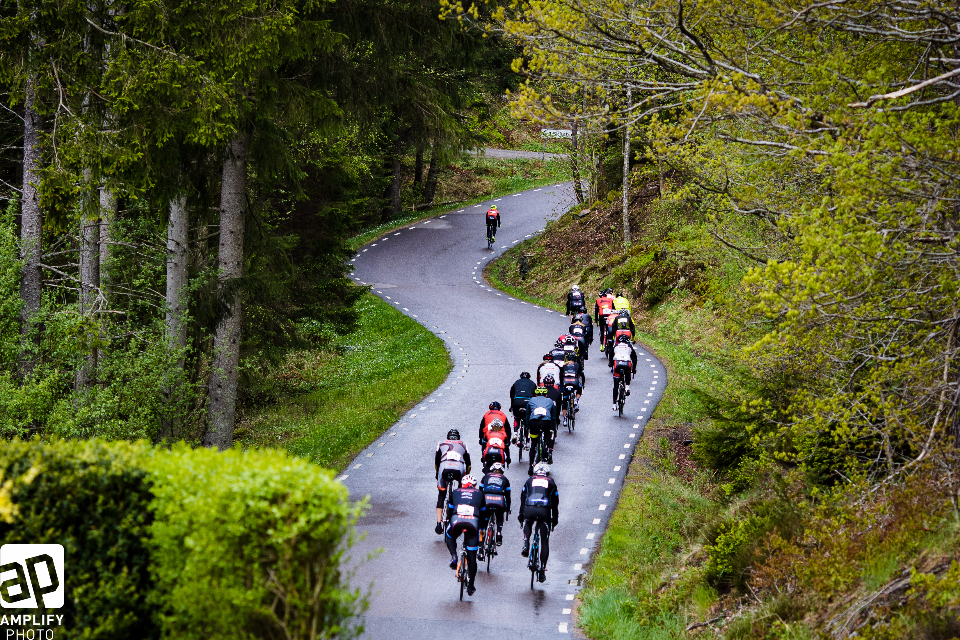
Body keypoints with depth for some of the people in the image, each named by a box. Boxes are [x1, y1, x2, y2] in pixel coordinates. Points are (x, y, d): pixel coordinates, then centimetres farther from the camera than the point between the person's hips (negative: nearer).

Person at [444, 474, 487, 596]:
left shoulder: (455, 493, 28)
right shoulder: (479, 493, 27)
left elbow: (449, 511, 36)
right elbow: (483, 513, 35)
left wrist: (448, 525, 52)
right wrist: (482, 529, 49)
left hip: (457, 521, 0)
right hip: (473, 522, 0)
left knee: (450, 538, 35)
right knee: (472, 557, 11)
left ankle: (454, 557, 9)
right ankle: (470, 586, 13)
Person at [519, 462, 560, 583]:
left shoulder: (530, 480, 24)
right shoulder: (551, 482, 23)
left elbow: (523, 497, 26)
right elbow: (555, 502, 24)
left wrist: (521, 514, 34)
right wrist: (555, 518, 32)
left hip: (529, 509, 1)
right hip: (544, 510, -1)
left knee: (528, 524, 37)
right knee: (545, 542, 9)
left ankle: (526, 545, 11)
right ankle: (542, 570, 3)